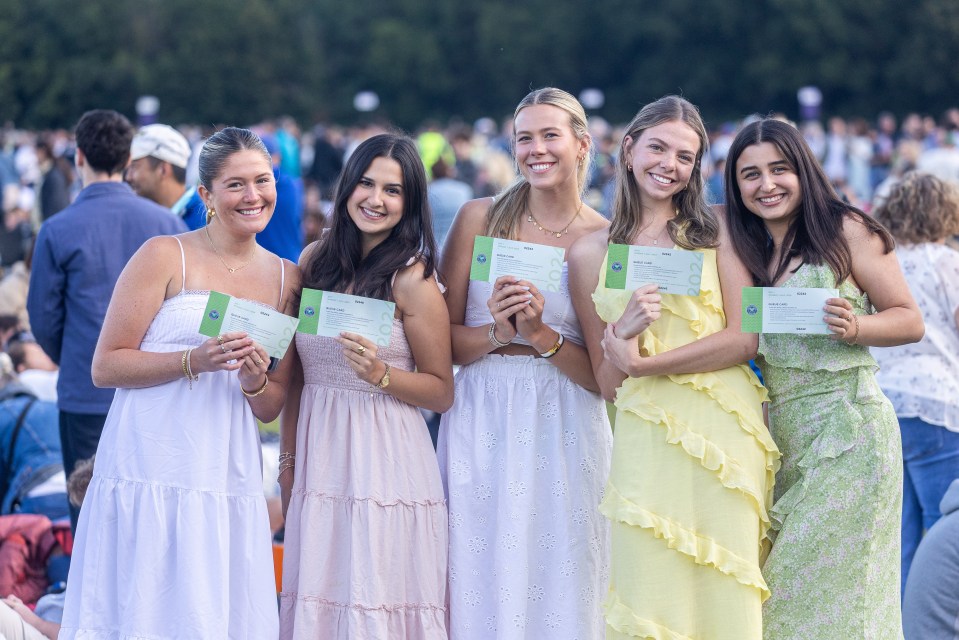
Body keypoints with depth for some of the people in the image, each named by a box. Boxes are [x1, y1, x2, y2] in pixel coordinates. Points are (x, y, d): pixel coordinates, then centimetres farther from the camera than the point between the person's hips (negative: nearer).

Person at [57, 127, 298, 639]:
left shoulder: (286, 279, 11)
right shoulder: (165, 257, -2)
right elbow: (105, 366, -6)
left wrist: (254, 380, -6)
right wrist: (196, 360, -17)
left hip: (228, 485, 4)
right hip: (151, 475, -4)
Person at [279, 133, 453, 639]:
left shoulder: (412, 279, -8)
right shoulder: (315, 260, 7)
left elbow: (441, 392, -4)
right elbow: (295, 370, 14)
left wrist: (379, 374, -19)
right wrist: (288, 459, 13)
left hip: (384, 460, -5)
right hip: (317, 456, 5)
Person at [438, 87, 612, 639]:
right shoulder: (480, 218, 4)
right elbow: (443, 340, 2)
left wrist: (542, 335, -14)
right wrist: (498, 334, -15)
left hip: (566, 433, 0)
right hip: (484, 424, 1)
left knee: (559, 591, 1)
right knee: (481, 588, 1)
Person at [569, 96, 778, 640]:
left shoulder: (715, 232, 7)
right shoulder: (591, 254, 10)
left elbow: (745, 338, -3)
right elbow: (608, 382, 11)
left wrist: (644, 363, -8)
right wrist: (623, 333, -10)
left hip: (726, 431, -1)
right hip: (647, 437, 1)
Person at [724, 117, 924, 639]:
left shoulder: (846, 230, -3)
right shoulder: (746, 249, 14)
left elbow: (909, 320, -1)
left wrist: (855, 328, -20)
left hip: (846, 426, -6)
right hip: (777, 433, 6)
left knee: (830, 586, -6)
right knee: (778, 585, 4)